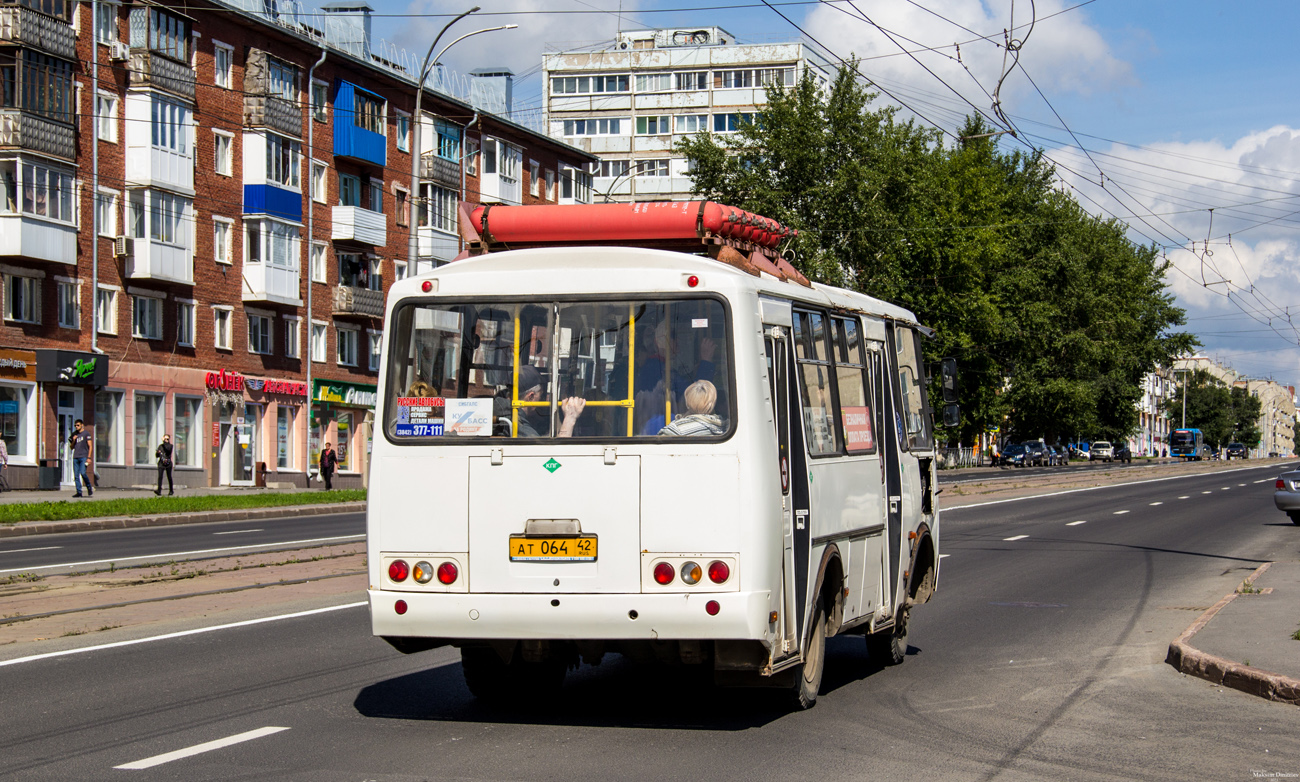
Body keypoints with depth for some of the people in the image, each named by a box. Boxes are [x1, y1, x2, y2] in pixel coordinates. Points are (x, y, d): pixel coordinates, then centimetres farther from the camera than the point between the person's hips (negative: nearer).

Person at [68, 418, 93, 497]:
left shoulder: (86, 434, 2)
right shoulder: (74, 435, 18)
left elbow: (90, 446, -1)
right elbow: (72, 447, 22)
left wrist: (88, 457, -9)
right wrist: (73, 441, 2)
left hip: (83, 457, -6)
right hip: (75, 457, 6)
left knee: (82, 473, -18)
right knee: (76, 475, 0)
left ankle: (89, 489, 0)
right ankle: (79, 492, 2)